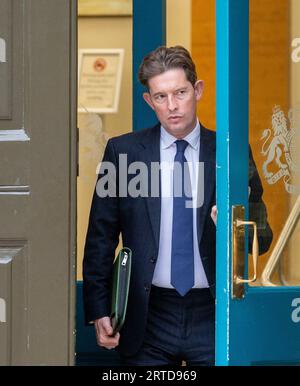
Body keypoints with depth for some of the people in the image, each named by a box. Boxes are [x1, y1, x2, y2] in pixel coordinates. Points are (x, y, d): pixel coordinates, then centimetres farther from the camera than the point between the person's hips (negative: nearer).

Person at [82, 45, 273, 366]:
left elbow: (262, 240, 6)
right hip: (150, 318, 0)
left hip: (213, 313, 0)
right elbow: (101, 237, 4)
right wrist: (99, 311, -1)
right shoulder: (122, 151, 2)